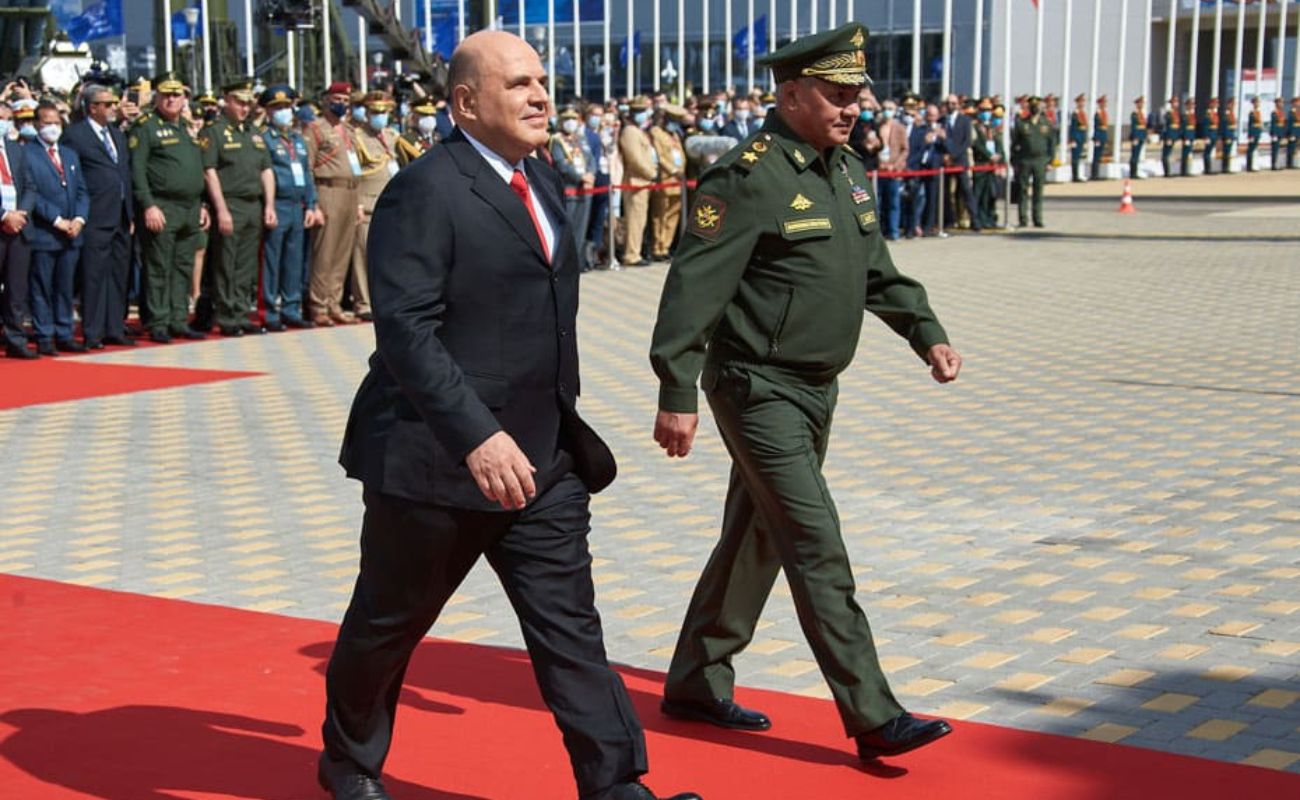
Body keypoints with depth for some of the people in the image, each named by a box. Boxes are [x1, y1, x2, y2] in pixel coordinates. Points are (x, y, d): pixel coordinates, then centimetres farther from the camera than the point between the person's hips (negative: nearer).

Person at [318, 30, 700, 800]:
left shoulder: (541, 179, 11)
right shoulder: (425, 191, -16)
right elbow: (405, 331, -24)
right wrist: (476, 436, -32)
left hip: (541, 457, 7)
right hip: (437, 459, -7)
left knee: (569, 623, 2)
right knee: (388, 624, 12)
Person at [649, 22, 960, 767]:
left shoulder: (849, 169, 10)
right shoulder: (749, 178, -18)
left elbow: (878, 270, 20)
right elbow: (694, 287, -20)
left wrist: (927, 334, 8)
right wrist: (677, 396, -22)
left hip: (815, 391, 9)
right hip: (760, 391, -9)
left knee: (755, 540, 17)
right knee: (818, 552, -8)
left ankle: (696, 683, 30)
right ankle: (874, 719, -4)